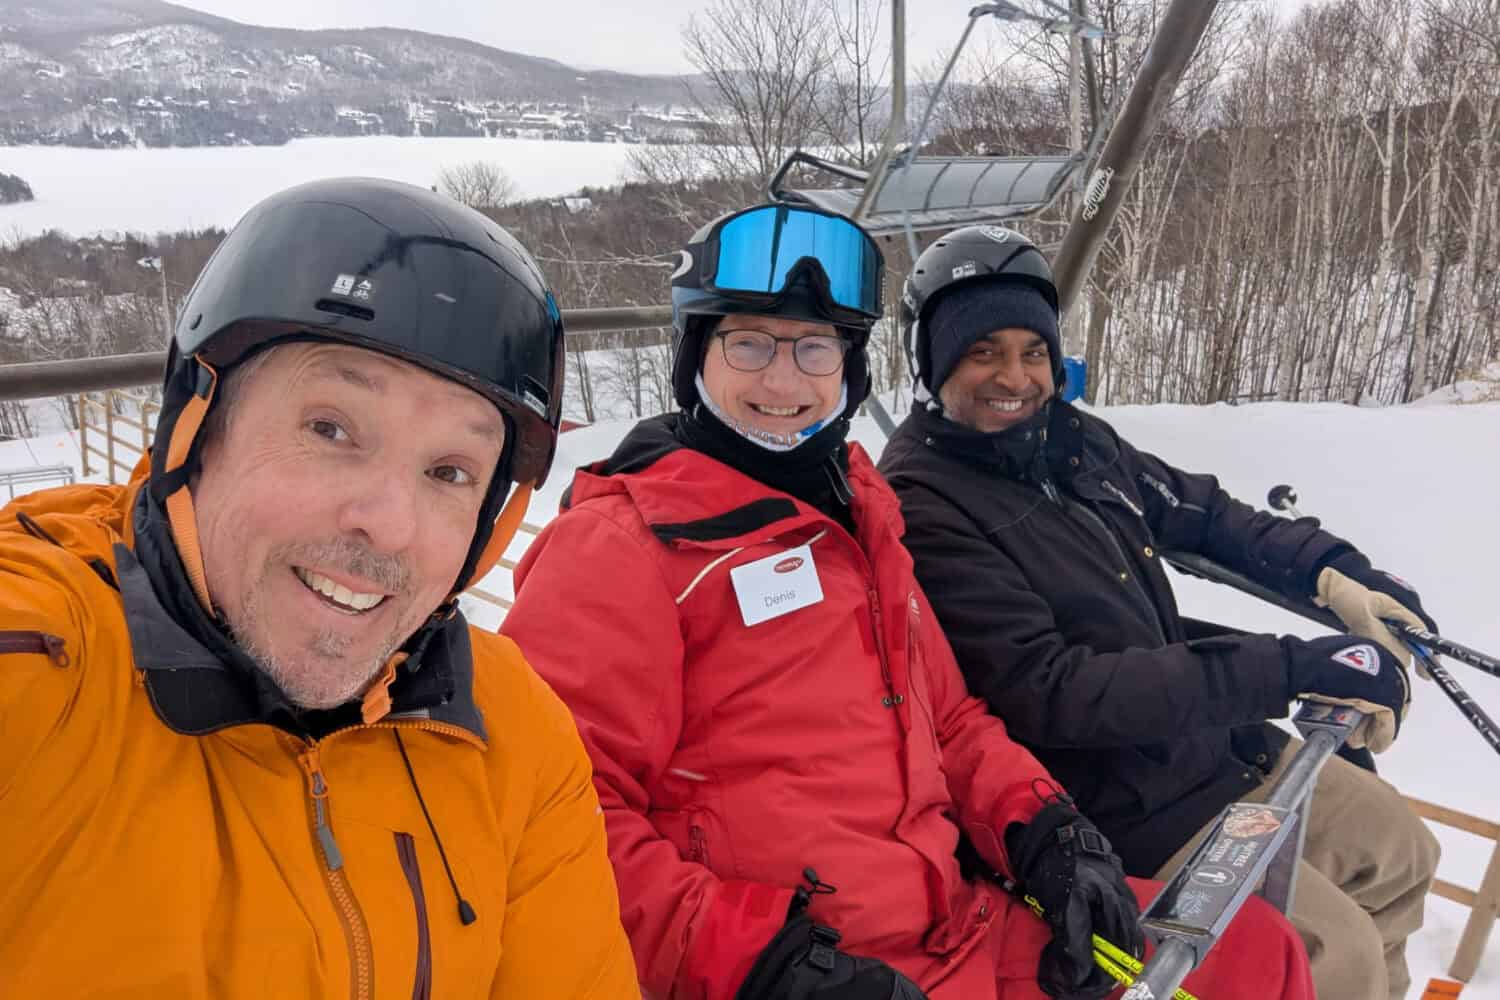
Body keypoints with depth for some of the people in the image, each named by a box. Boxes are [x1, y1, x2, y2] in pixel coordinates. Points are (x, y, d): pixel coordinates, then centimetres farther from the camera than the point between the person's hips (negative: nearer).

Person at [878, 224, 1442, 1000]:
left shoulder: (1072, 439, 1)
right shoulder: (923, 508, -25)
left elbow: (1199, 512, 15)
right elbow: (1048, 694, -30)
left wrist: (1332, 571, 0)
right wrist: (1288, 670, -29)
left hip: (1225, 746, 9)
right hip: (1131, 816, -8)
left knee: (1400, 851, 20)